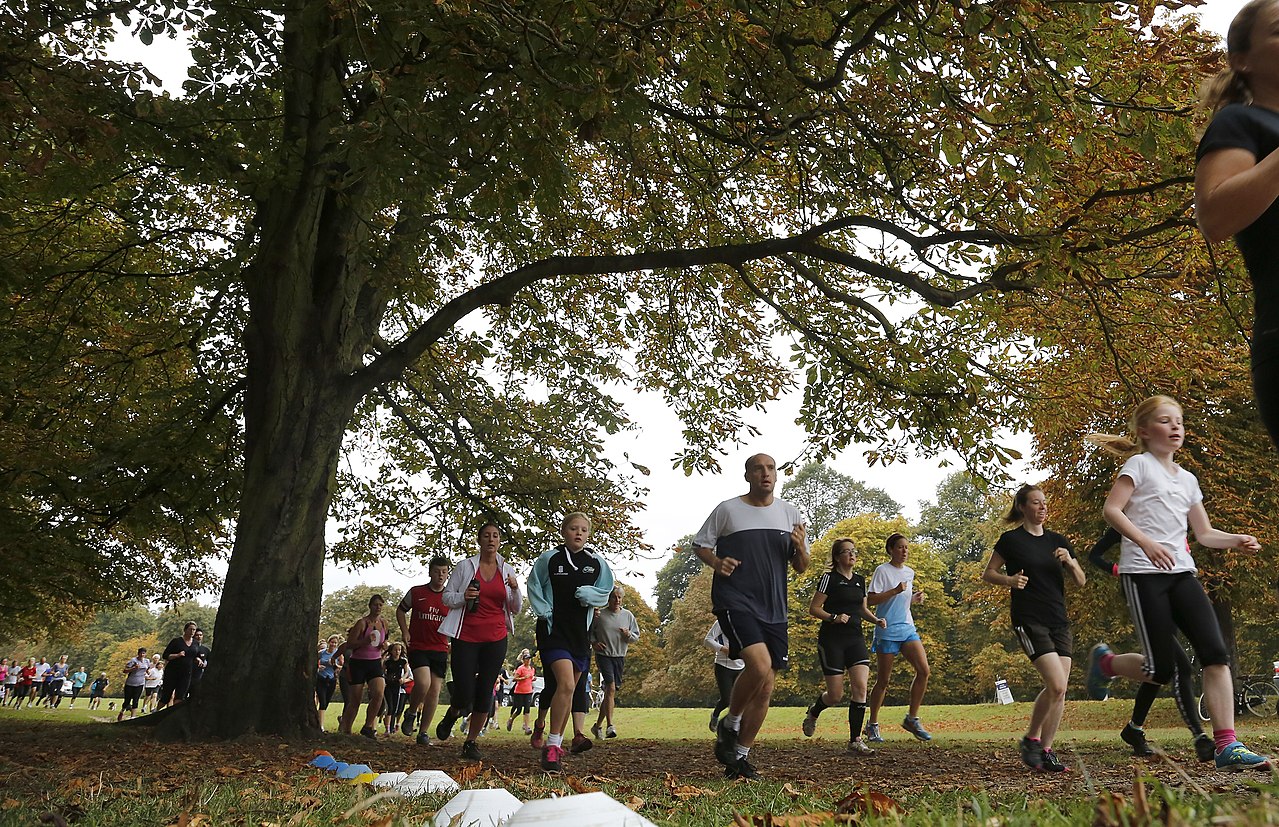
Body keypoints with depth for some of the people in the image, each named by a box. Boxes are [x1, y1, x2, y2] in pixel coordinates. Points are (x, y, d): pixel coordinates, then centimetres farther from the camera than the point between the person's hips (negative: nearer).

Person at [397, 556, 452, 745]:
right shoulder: (416, 592, 0)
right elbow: (400, 610, 16)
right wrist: (405, 630, 3)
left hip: (440, 650, 3)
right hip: (418, 647, -2)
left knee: (434, 690, 0)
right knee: (423, 683, -22)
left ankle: (424, 732, 13)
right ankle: (411, 712, 9)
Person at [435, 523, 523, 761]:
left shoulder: (507, 571, 8)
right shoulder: (466, 566, 1)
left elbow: (516, 609, 9)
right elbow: (447, 597, 5)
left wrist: (515, 589, -11)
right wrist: (464, 597, -15)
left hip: (496, 638, 2)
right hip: (466, 636, -2)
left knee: (485, 693, 2)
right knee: (464, 693, -6)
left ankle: (471, 743, 17)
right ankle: (451, 716, 29)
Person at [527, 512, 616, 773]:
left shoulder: (597, 562, 5)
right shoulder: (549, 559, -2)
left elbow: (605, 592, 12)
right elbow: (534, 587, 8)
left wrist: (589, 593, -8)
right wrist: (543, 610, -7)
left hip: (581, 631, 4)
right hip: (553, 629, -4)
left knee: (568, 688, 12)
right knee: (566, 684, -21)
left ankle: (556, 743, 28)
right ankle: (552, 745, -13)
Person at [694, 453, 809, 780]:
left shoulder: (789, 513, 11)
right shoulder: (727, 510, 1)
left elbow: (800, 568, 15)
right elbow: (700, 544, 9)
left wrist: (800, 548, -8)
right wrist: (716, 562, -12)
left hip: (773, 608, 5)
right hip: (734, 601, -5)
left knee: (765, 688, 4)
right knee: (760, 664, -25)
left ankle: (740, 758, 18)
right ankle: (729, 725, 0)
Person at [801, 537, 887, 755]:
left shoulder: (860, 580, 14)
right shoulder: (829, 578, -5)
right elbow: (813, 608, -7)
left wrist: (876, 620, 6)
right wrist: (834, 618, -21)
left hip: (855, 639, 5)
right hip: (831, 640, -5)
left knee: (860, 686, -12)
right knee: (835, 695, -3)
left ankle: (855, 740, -4)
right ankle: (813, 713, 31)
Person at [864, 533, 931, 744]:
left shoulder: (910, 572, 14)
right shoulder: (882, 570, -7)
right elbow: (871, 600, -13)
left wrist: (915, 599, 5)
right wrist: (895, 591, -22)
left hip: (907, 629, 6)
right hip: (887, 631, -6)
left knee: (923, 670, -10)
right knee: (883, 680, -1)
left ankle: (912, 719, 3)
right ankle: (872, 724, 14)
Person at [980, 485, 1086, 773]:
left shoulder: (1057, 541, 13)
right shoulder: (1011, 540, -1)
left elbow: (1080, 581, 14)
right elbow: (987, 574, 4)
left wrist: (1070, 562, -6)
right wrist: (1010, 580, -16)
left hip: (1059, 621, 6)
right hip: (1029, 621, -6)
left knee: (1060, 691, 1)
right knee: (1056, 685, -16)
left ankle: (1045, 751, 11)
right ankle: (1030, 739, 4)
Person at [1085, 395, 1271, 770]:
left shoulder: (1188, 479, 21)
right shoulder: (1140, 464, 0)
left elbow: (1204, 534, 21)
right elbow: (1112, 509, -11)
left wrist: (1236, 540, 1)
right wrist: (1146, 543, -23)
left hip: (1181, 573, 6)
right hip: (1144, 574, -6)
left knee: (1216, 652, -11)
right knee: (1160, 670, -7)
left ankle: (1226, 746, -9)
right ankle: (1105, 661, 23)